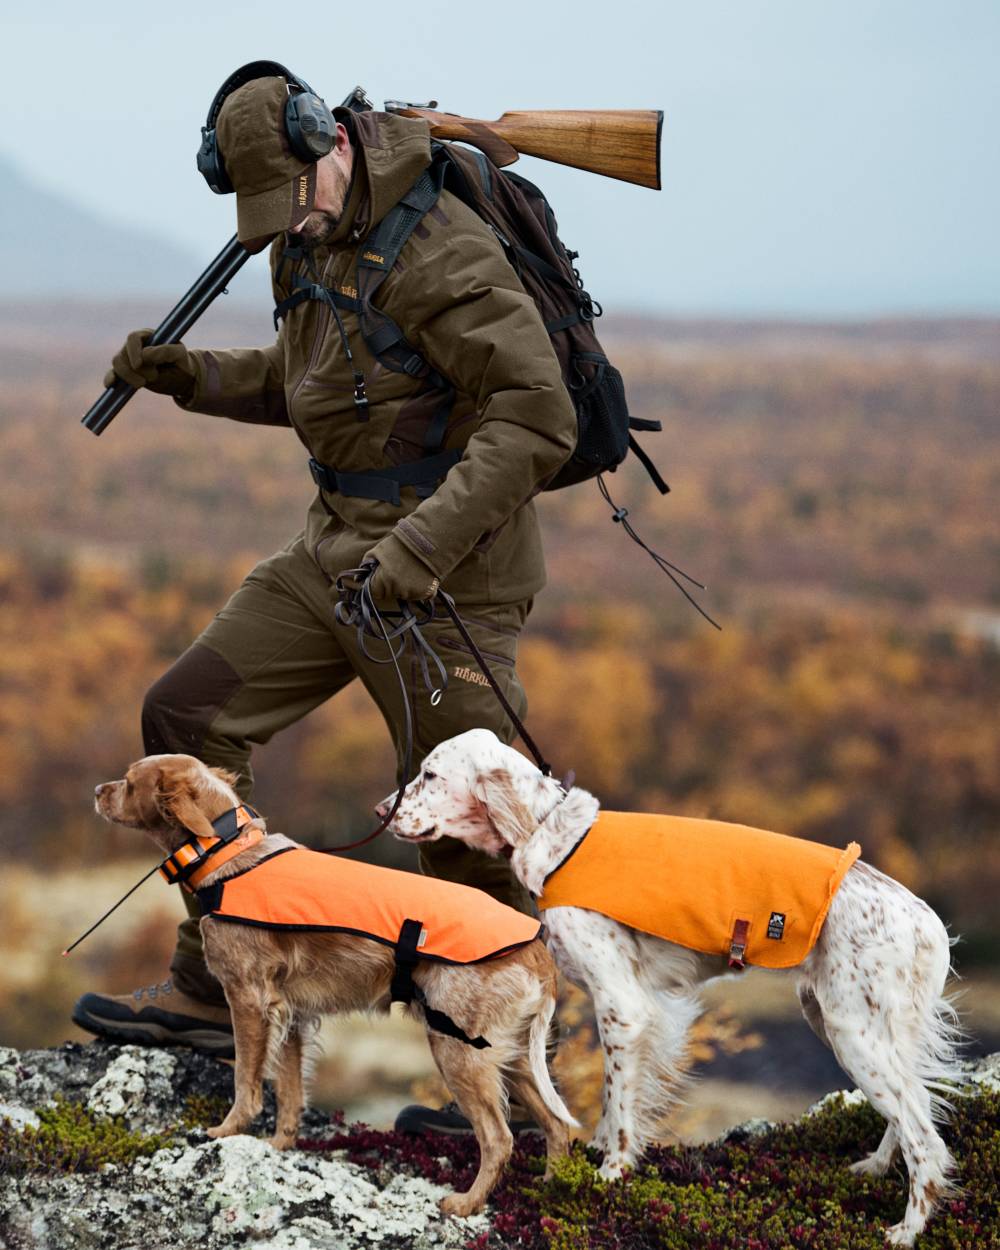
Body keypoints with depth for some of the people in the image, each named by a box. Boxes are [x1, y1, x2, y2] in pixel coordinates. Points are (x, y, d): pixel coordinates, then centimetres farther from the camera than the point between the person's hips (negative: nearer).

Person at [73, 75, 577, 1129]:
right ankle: (213, 990, 10)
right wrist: (190, 376, 6)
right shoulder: (309, 240, 7)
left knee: (464, 834, -2)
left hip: (447, 577, -9)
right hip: (338, 550, 9)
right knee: (188, 717, 4)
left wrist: (429, 541, -34)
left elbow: (538, 419, -26)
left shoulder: (441, 253, -21)